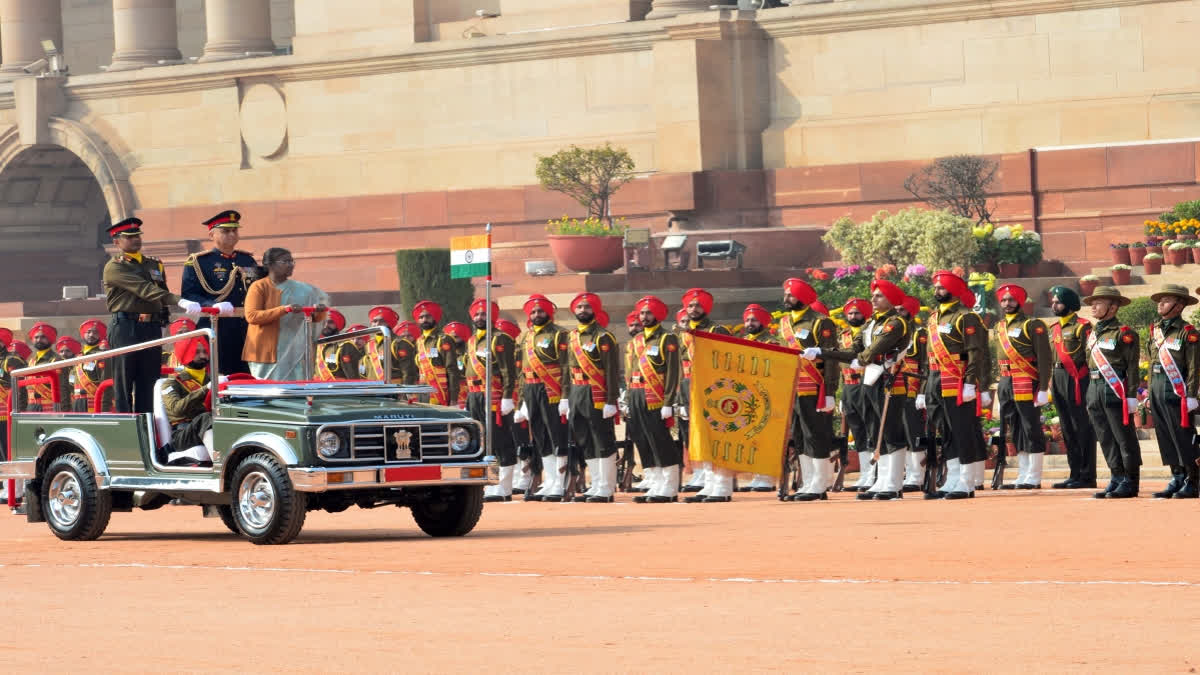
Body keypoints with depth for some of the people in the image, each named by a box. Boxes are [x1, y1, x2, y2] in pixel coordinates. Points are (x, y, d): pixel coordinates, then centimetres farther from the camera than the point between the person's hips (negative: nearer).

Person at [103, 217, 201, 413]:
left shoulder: (154, 264, 17)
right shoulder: (114, 267, -6)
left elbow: (161, 291, 27)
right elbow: (144, 289, -18)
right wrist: (179, 301, -27)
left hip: (153, 329, 6)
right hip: (126, 329, -6)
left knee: (148, 382, 6)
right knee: (124, 384, -2)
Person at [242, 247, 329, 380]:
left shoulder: (302, 290, 10)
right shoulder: (259, 287, -3)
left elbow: (315, 319, 15)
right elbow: (251, 316, -15)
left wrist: (319, 312, -10)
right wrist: (284, 309, -23)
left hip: (293, 353, 4)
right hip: (266, 353, -4)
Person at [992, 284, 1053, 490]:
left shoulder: (1033, 326, -5)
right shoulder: (999, 328, 17)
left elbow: (1044, 359, -10)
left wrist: (1043, 389, -16)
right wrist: (999, 392, 19)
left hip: (1027, 385, -7)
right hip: (1006, 385, 7)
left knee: (1032, 432, -4)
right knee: (1017, 434, 10)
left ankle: (1034, 479, -3)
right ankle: (1022, 478, 14)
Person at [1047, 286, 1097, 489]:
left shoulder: (1082, 326, -8)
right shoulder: (1055, 329, 17)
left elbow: (1090, 356, -12)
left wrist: (1090, 384, -16)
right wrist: (1052, 382, 18)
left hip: (1077, 380, -9)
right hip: (1059, 380, 9)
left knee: (1083, 428, -5)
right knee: (1067, 430, 10)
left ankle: (1087, 476, -3)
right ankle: (1075, 474, 15)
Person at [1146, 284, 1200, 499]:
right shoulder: (1155, 330, 13)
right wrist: (1150, 393, 17)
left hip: (1176, 390, -7)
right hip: (1157, 390, 7)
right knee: (1165, 439, 9)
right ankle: (1177, 479, 17)